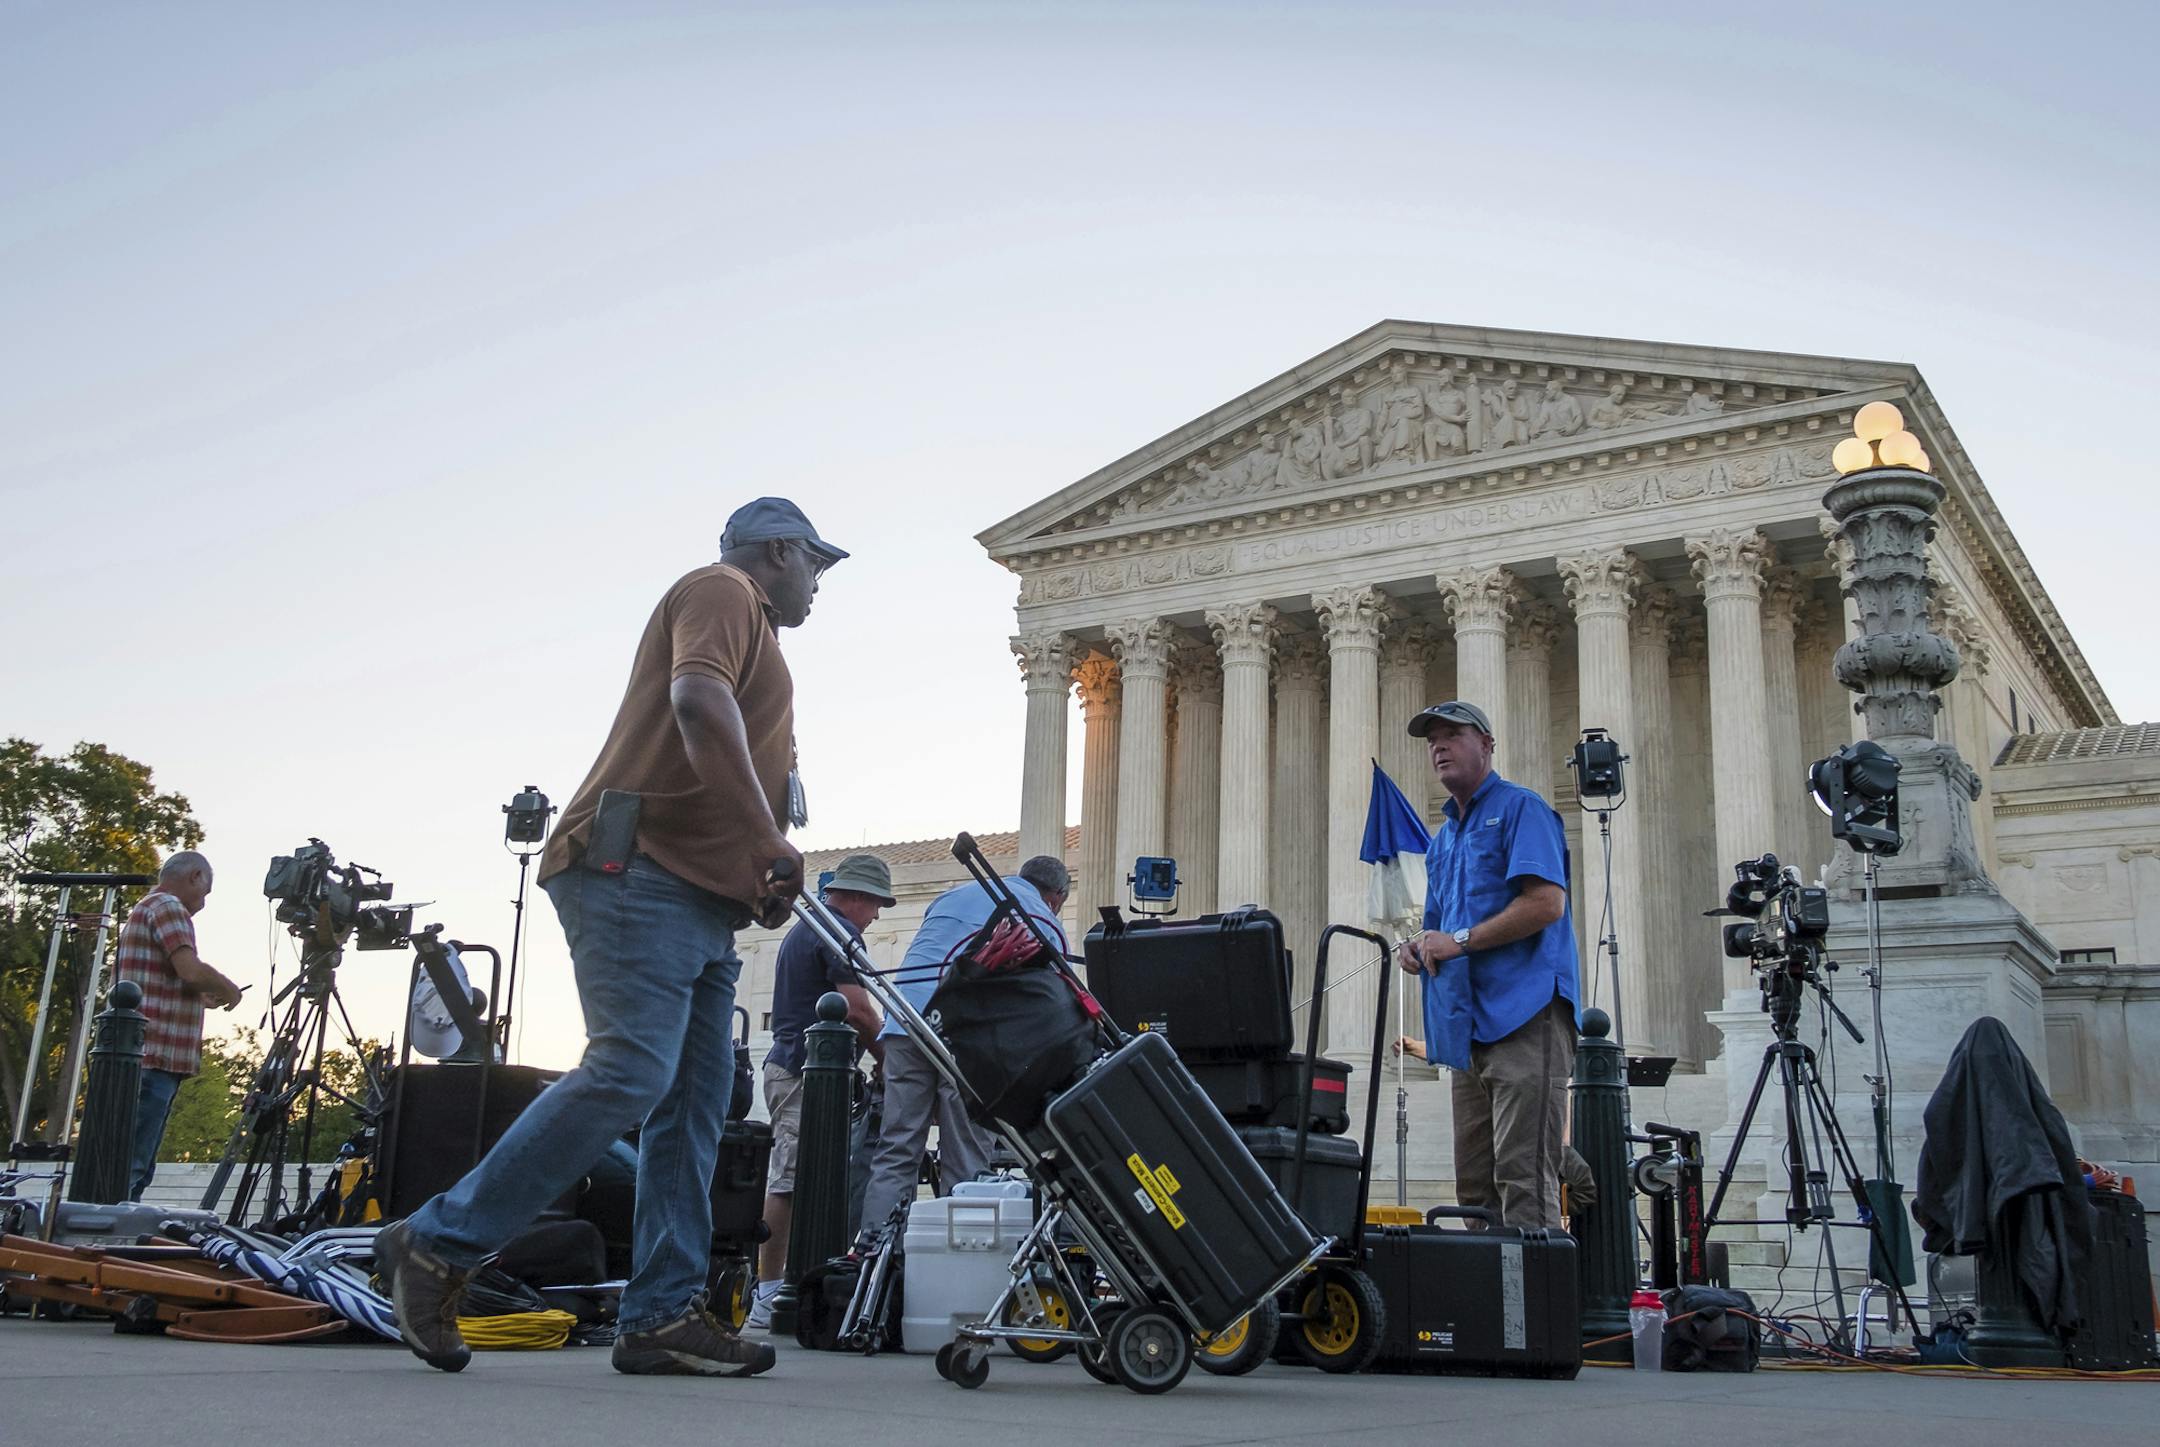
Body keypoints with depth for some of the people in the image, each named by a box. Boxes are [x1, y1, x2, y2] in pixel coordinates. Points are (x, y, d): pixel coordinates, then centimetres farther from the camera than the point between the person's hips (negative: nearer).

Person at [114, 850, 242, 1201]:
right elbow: (191, 969, -17)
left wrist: (199, 996, 25)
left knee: (138, 1165, 8)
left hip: (143, 1057, 10)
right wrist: (229, 990, -1)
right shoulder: (169, 907, -6)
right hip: (156, 1056, -10)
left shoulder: (141, 912, 24)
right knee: (131, 1165, -13)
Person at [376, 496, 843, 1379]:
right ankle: (439, 1246, -10)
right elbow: (698, 699, -21)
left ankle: (663, 1315, 1)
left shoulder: (749, 627, 30)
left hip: (701, 903, 11)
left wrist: (760, 882, 15)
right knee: (630, 1071, -19)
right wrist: (771, 840, -28)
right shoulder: (722, 591, 0)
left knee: (695, 1101, 3)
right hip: (640, 873, -10)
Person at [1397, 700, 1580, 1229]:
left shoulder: (1520, 809, -1)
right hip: (1467, 1026, 9)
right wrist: (1418, 947, 7)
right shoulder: (1442, 838, 24)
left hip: (1523, 1015, -9)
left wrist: (1460, 941, -12)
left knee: (1523, 1180, -13)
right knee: (1475, 1186, 8)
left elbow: (1547, 903, -15)